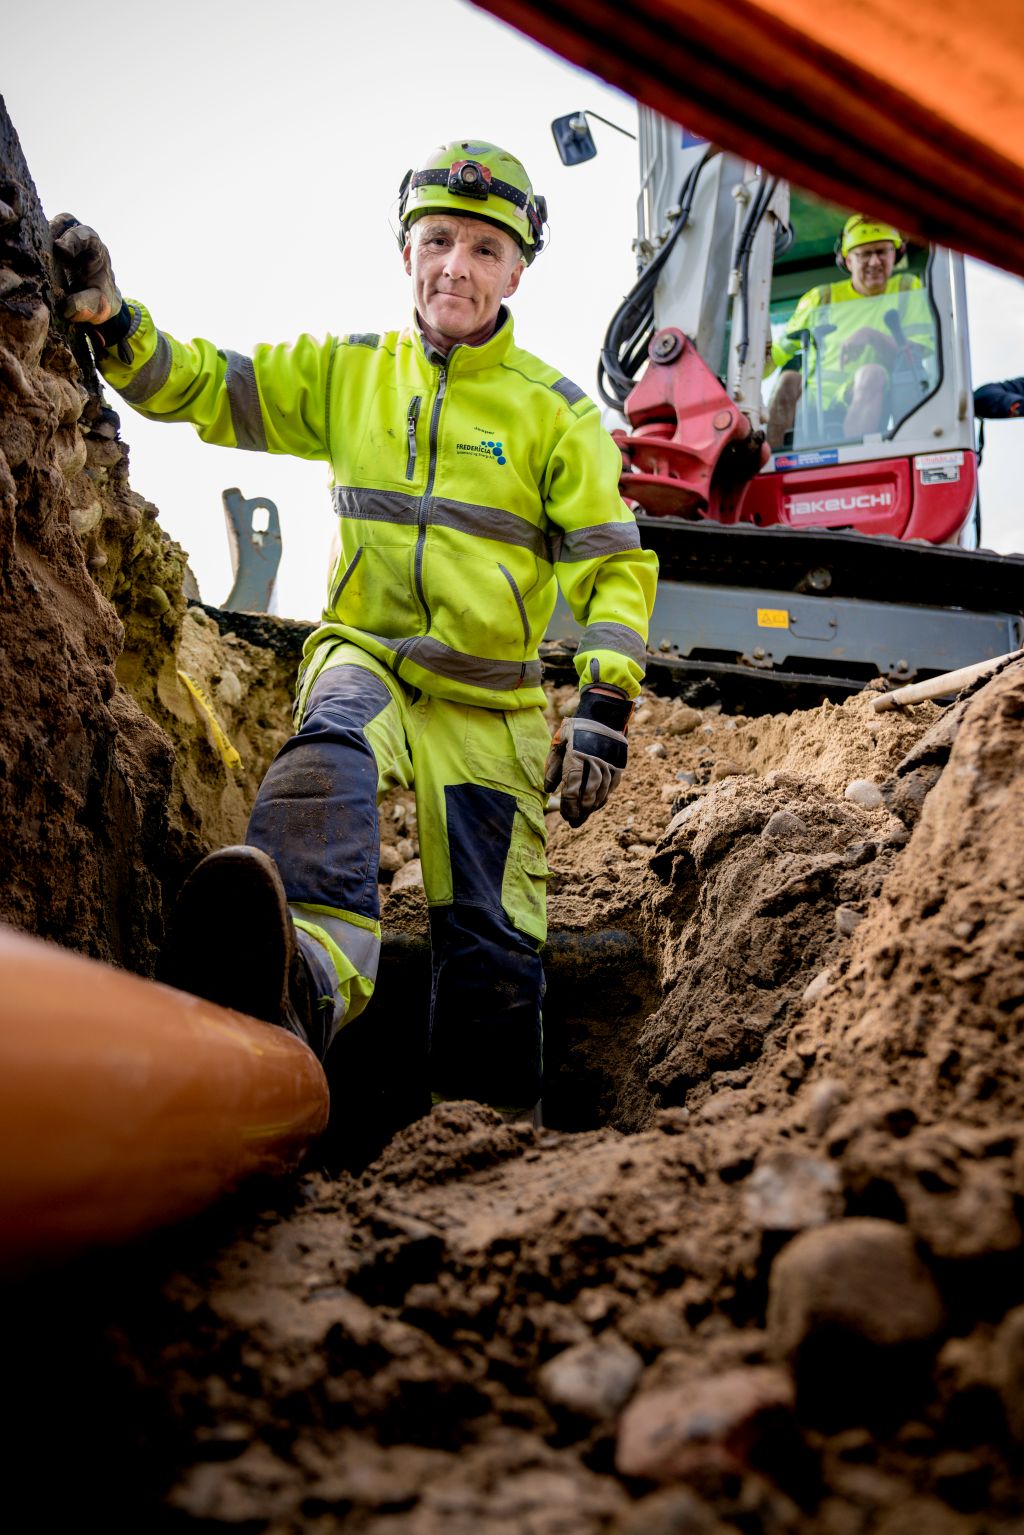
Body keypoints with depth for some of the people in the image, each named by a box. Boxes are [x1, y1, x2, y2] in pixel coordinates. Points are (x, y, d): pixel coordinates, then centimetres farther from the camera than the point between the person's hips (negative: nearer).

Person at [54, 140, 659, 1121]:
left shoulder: (554, 411, 2)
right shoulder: (346, 373, 7)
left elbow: (614, 567, 1)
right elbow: (201, 388, 6)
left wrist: (603, 708, -10)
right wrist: (106, 317, -12)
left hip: (491, 700, 0)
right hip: (364, 655, 0)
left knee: (489, 932, 1)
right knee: (331, 750, -37)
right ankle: (303, 982, -61)